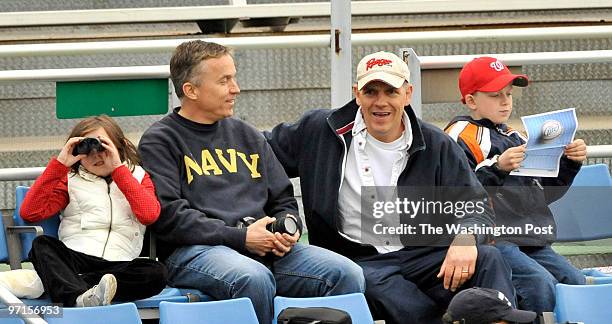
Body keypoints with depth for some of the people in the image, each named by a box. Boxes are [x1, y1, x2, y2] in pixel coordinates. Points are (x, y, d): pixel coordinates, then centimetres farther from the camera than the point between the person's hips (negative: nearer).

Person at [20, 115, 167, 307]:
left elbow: (149, 215, -4)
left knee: (157, 273, -30)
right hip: (73, 258, 0)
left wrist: (118, 168, 0)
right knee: (41, 245, -29)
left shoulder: (137, 177, 18)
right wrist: (59, 163, 4)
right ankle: (81, 297, -53)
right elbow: (29, 213, 4)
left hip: (118, 262, 0)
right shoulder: (71, 180, 19)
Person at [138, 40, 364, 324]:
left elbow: (283, 201, 27)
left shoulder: (247, 137, 25)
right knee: (255, 278, -39)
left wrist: (288, 229, 2)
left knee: (348, 274, -19)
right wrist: (240, 237, -13)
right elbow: (168, 215, -8)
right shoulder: (159, 141, 6)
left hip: (265, 246, 6)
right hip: (194, 250, -6)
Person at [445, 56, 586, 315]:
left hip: (531, 240, 8)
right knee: (540, 283, -28)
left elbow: (545, 192, 26)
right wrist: (497, 168, -24)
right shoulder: (461, 136, -1)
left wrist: (570, 163, 11)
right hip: (492, 239, -8)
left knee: (576, 282, -7)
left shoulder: (515, 137, 25)